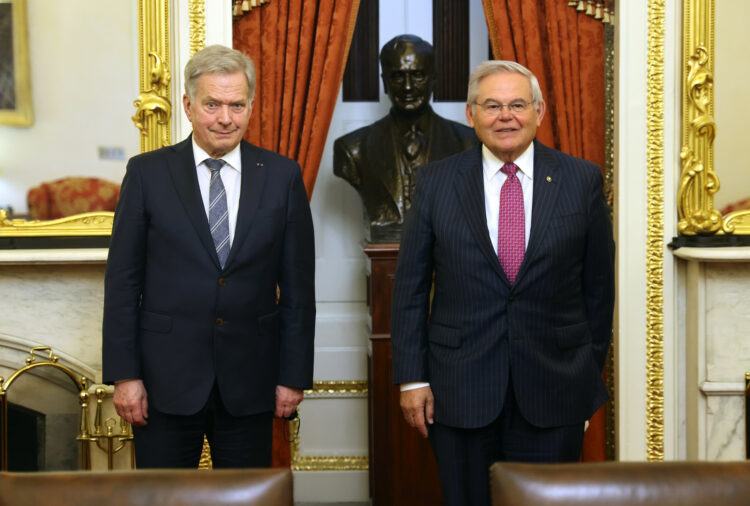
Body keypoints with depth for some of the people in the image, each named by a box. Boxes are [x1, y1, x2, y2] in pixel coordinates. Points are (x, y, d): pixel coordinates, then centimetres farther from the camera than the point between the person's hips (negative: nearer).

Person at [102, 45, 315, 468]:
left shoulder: (282, 176, 3)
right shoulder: (147, 173, 0)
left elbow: (298, 285, 3)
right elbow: (122, 280, 0)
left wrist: (294, 376, 0)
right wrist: (124, 374, -5)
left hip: (250, 384, 1)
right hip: (166, 381, -1)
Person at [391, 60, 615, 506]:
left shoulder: (582, 180, 1)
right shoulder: (437, 181, 1)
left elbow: (598, 284, 6)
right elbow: (410, 286, 2)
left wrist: (591, 373, 7)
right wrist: (412, 377, -1)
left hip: (555, 389, 0)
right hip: (459, 386, 0)